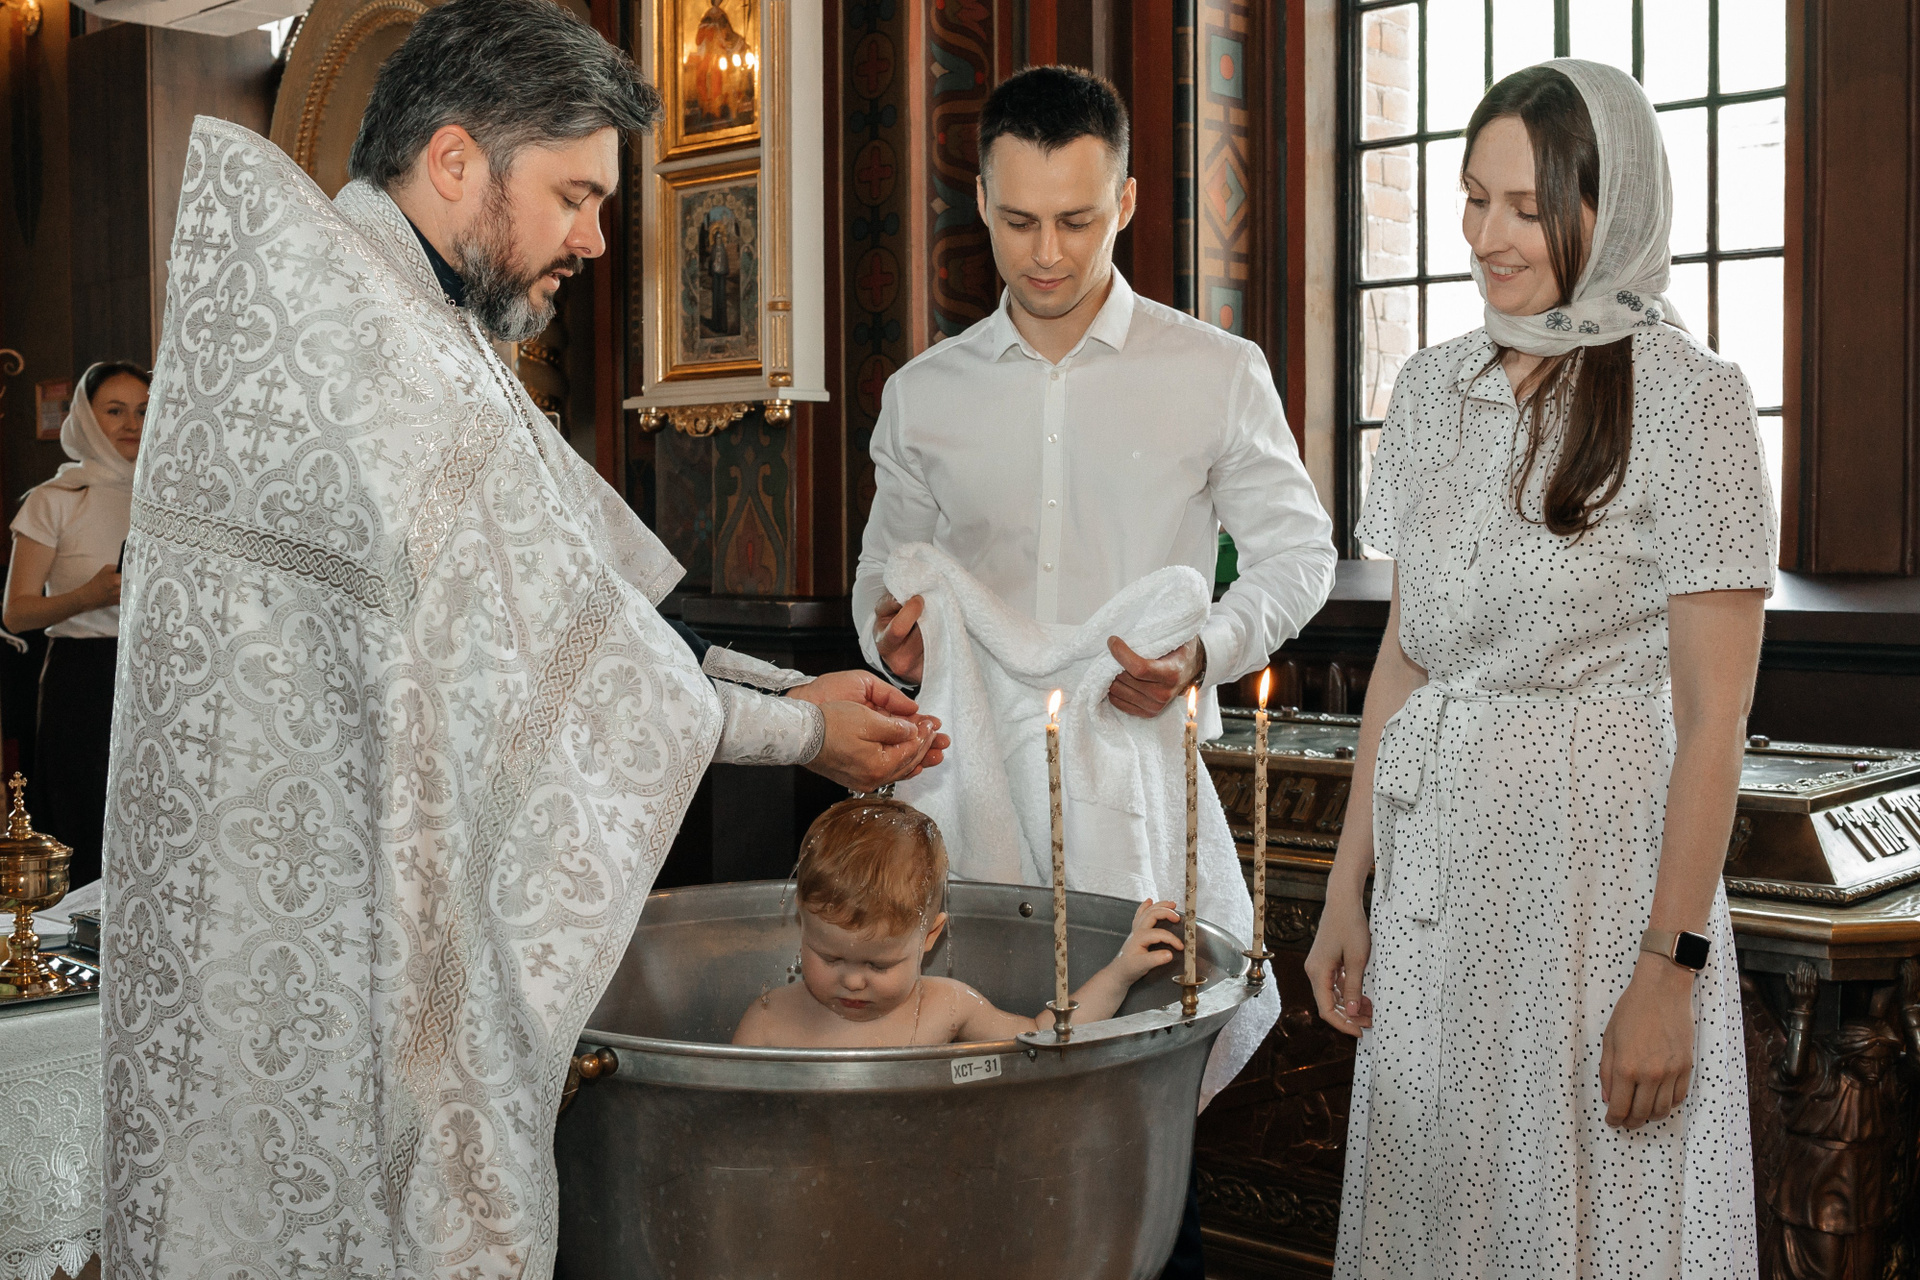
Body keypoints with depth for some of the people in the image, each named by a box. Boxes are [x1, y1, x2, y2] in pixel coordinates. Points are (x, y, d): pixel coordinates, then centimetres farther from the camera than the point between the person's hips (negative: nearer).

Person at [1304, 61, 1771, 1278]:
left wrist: (1670, 970, -16)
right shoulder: (1436, 386, 7)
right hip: (1434, 865, 6)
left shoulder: (1687, 396, -10)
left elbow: (1713, 717, -12)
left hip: (1599, 858, -5)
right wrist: (1350, 884, 9)